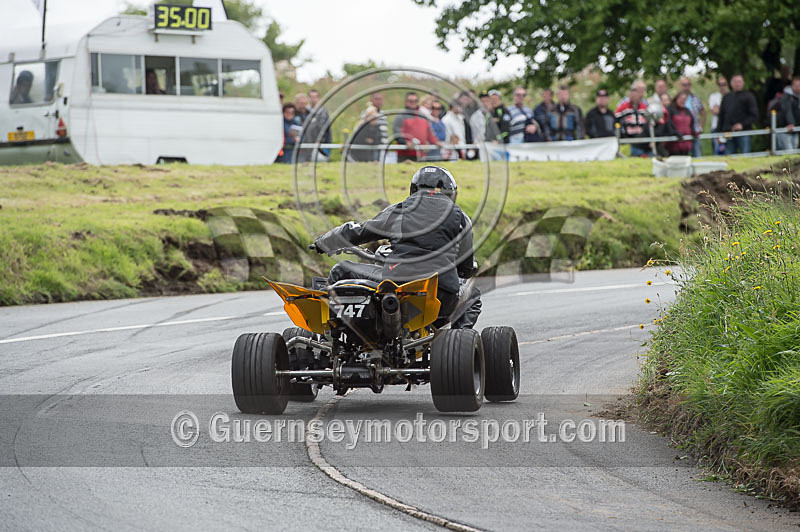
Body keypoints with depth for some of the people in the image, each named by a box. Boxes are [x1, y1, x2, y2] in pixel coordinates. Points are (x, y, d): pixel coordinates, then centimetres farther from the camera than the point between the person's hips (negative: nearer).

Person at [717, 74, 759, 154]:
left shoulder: (748, 96, 5)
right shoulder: (726, 97, 17)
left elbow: (754, 116, -1)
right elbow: (721, 116, 20)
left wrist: (742, 124, -14)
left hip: (743, 133, -4)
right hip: (728, 133, 4)